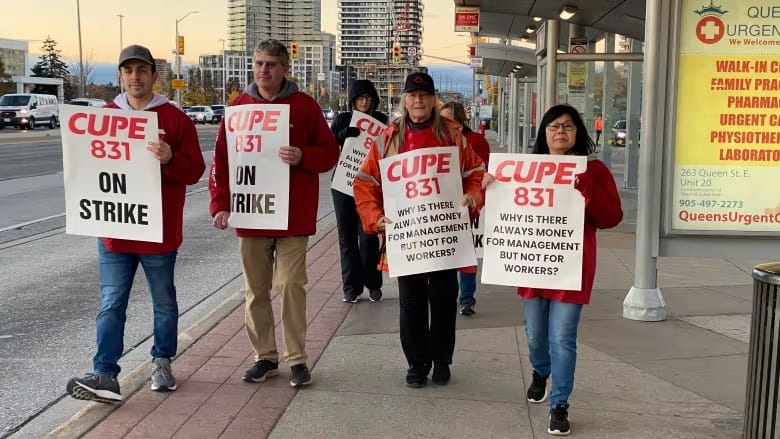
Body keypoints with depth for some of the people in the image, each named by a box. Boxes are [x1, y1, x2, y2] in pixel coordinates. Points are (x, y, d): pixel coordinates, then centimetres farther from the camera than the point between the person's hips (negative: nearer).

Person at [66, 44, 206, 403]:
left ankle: (162, 362, 29)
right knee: (111, 305, 2)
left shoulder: (175, 118, -4)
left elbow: (195, 169, -6)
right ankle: (105, 375, 4)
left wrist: (170, 160, -25)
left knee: (164, 302, 12)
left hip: (159, 230, -2)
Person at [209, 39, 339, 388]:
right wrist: (220, 204, -5)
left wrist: (302, 157, -20)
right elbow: (221, 159, 5)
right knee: (256, 291, 9)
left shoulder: (304, 106, -1)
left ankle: (296, 359, 10)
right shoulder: (239, 107, 5)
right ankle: (265, 356, 22)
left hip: (293, 216, -3)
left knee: (292, 286, -1)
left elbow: (330, 152, 0)